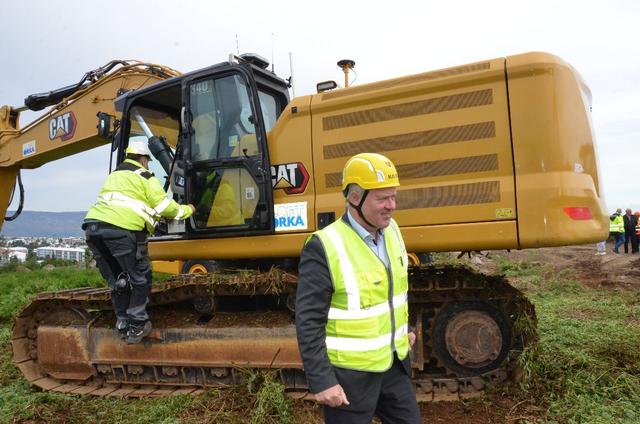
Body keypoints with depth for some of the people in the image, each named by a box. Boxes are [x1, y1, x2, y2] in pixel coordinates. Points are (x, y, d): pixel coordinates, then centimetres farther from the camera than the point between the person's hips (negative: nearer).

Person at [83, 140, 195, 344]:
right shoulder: (144, 177, 9)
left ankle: (123, 324, 23)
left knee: (117, 280, 19)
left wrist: (153, 213, 47)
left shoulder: (114, 176, 31)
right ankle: (136, 327, 10)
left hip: (94, 226, 7)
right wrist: (187, 210, 24)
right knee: (140, 278, 8)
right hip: (122, 229, -7)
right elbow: (166, 207, 6)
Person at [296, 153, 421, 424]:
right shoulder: (323, 248, -24)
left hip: (394, 363, 7)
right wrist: (321, 381, -19)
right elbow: (308, 322, -21)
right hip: (350, 374, -7)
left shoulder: (391, 230, 0)